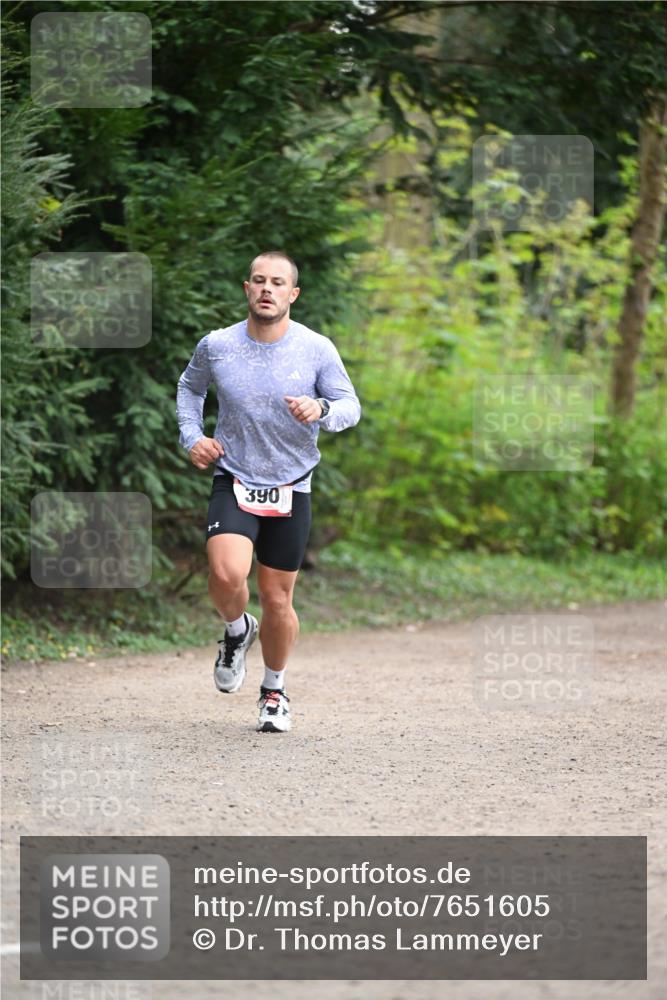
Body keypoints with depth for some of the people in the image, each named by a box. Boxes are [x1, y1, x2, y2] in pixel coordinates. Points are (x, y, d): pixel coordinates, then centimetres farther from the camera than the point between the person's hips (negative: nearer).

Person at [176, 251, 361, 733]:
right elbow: (190, 387, 17)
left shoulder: (317, 349, -6)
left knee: (278, 600, 6)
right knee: (227, 575, -25)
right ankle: (237, 630, 10)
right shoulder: (216, 346, -3)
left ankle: (275, 690, 31)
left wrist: (322, 410, -23)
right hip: (233, 481, 0)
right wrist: (192, 437, 2)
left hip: (290, 488, 0)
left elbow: (351, 407, 0)